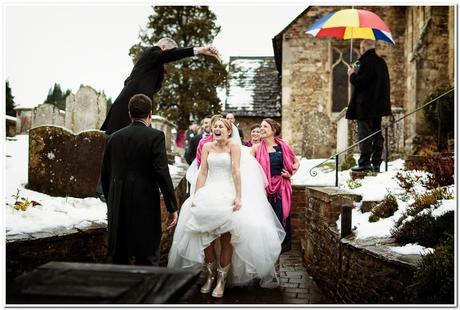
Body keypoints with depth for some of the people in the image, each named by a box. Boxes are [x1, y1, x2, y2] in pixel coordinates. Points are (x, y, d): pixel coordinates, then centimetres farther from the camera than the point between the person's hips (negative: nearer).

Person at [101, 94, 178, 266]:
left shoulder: (113, 138, 8)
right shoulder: (155, 136, -6)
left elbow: (105, 176, 12)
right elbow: (162, 173, -12)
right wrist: (172, 207, -5)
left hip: (117, 209, 5)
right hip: (145, 208, -5)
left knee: (119, 259, 14)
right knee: (147, 260, 3)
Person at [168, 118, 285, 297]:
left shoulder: (234, 145, 0)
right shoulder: (207, 147, 11)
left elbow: (236, 171, -10)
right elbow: (202, 173, 6)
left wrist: (238, 197, -18)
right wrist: (196, 196, -2)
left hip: (228, 193, -3)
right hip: (209, 193, 3)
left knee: (226, 239, -8)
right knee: (205, 236, -4)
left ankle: (222, 279, 6)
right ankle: (210, 275, 14)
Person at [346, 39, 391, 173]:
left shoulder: (366, 62, -14)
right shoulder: (381, 62, 14)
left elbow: (359, 82, -21)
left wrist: (352, 74, 0)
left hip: (366, 105, -9)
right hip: (379, 105, 9)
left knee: (365, 134, -6)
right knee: (377, 134, 10)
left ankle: (364, 163, -7)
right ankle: (376, 163, 14)